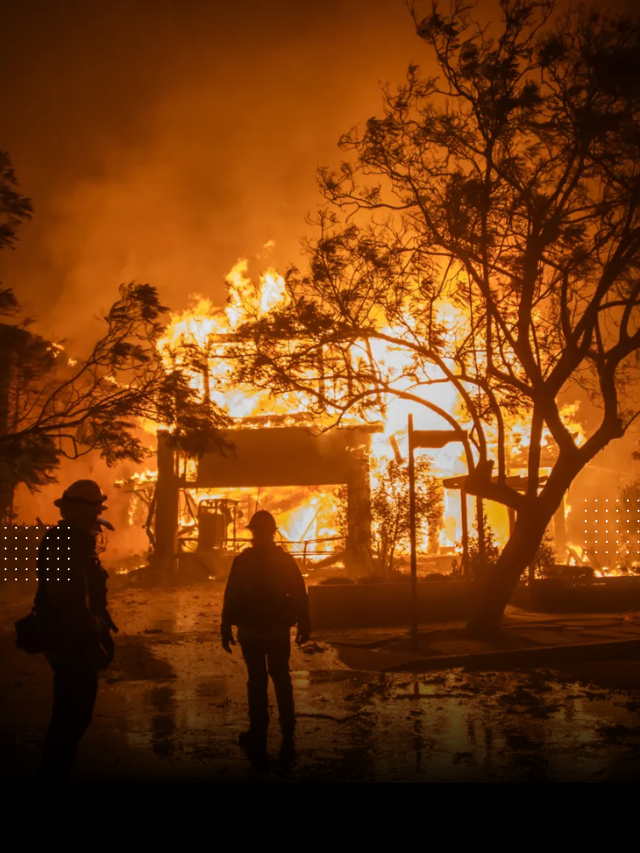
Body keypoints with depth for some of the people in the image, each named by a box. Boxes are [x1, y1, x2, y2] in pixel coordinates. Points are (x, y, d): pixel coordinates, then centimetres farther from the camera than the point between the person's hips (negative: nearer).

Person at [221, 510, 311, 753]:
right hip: (279, 630, 2)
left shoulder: (242, 560, -9)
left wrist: (226, 628, -5)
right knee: (281, 678, 16)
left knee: (257, 680, 4)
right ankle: (287, 730, 23)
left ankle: (258, 734, 5)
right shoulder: (286, 560, -2)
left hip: (251, 631, -2)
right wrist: (304, 625, 5)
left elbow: (231, 598, -10)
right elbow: (299, 596, -2)